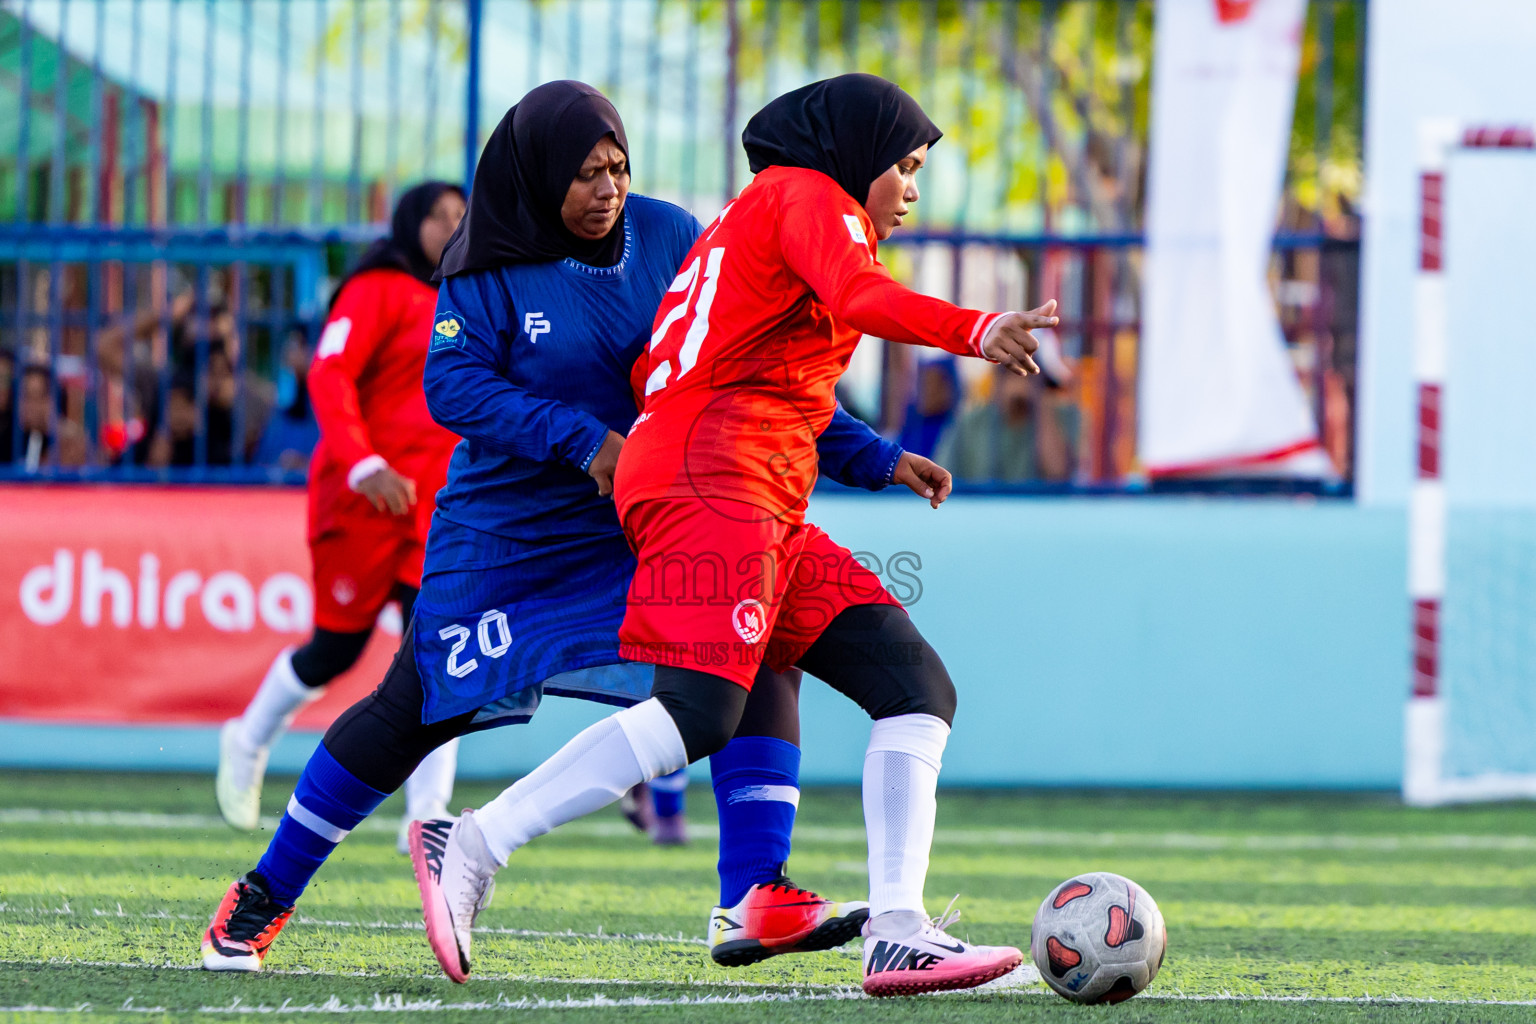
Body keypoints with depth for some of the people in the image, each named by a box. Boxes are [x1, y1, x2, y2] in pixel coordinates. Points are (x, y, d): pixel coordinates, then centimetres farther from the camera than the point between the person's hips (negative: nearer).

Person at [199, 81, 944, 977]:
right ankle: (264, 896, 15)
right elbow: (452, 383, -20)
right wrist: (580, 439, -30)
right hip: (507, 529, -3)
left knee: (755, 655, -18)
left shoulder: (670, 240, -3)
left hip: (647, 528, 3)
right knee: (417, 711, -1)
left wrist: (869, 457, -7)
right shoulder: (490, 265, -10)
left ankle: (753, 902, -22)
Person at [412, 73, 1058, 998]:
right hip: (714, 476, -11)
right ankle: (473, 846, -18)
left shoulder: (749, 216, 30)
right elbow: (857, 297, -20)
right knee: (699, 712, -24)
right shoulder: (807, 194, 2)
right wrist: (974, 331, -34)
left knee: (917, 687, 0)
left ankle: (899, 935, -11)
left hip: (767, 511, 11)